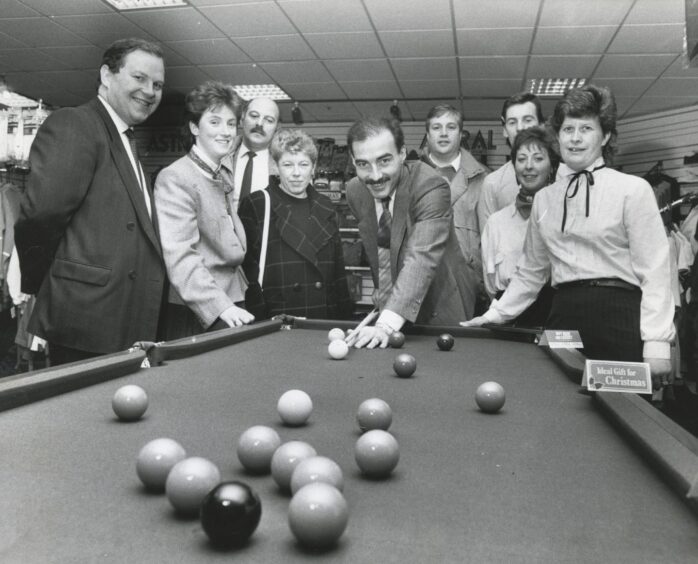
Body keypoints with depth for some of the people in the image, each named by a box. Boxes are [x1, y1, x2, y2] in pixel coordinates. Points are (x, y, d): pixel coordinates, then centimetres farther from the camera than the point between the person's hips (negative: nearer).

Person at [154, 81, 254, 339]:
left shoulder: (226, 173, 13)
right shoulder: (175, 178, -13)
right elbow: (180, 256, -22)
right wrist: (220, 307, -30)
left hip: (232, 303, 8)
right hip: (197, 314, -7)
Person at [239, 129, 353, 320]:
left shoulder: (326, 209, 12)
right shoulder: (255, 206, -2)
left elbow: (338, 268, 14)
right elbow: (247, 267, -5)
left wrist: (343, 316, 9)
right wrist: (258, 317, -12)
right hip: (276, 320, -4)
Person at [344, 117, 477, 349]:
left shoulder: (431, 188, -27)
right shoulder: (355, 191, -6)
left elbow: (422, 258, -39)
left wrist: (387, 323, -49)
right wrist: (384, 293, 1)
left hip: (441, 306, -5)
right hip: (390, 303, 5)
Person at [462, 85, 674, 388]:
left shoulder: (633, 189, -2)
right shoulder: (544, 197, 13)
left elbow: (654, 271, -6)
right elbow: (531, 271, 19)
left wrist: (657, 343, -13)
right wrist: (495, 314, 12)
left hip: (619, 317, -4)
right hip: (564, 315, 4)